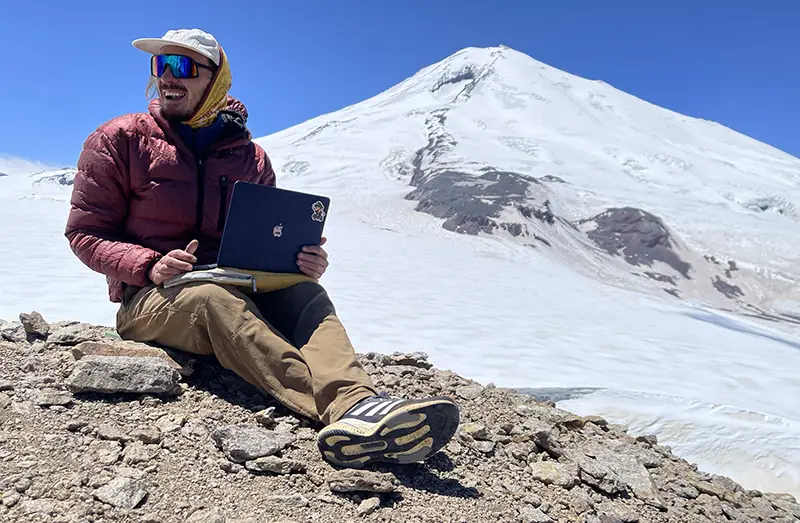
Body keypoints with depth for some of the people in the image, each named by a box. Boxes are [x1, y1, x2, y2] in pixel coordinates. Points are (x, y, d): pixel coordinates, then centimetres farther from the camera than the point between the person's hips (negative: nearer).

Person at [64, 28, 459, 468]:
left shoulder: (249, 156, 11)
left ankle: (355, 403, -53)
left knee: (303, 293, -27)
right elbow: (85, 232, 2)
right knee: (214, 298, -37)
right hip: (151, 297, -3)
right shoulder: (120, 139, 4)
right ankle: (345, 406, -54)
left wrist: (305, 262, -13)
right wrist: (149, 266, -19)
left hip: (239, 290, 3)